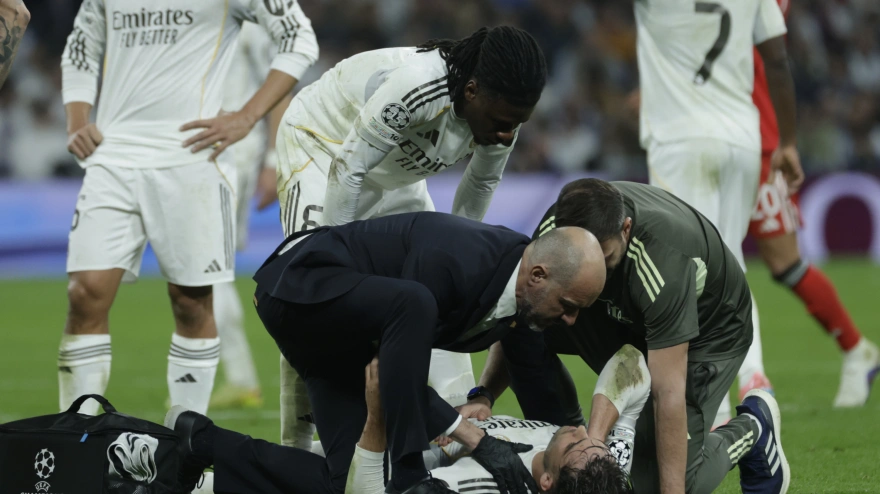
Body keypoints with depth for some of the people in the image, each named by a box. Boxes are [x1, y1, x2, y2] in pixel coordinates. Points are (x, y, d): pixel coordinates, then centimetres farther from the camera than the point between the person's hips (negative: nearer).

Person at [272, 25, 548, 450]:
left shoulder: (502, 117, -18)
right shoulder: (416, 88, -42)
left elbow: (481, 184, 4)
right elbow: (348, 170, -32)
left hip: (394, 175, 7)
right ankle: (295, 447, -12)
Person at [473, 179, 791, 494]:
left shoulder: (663, 260, -42)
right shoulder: (552, 229, -27)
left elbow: (669, 395, -41)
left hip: (708, 332, -5)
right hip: (627, 317, 5)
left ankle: (752, 430, 14)